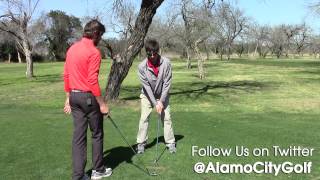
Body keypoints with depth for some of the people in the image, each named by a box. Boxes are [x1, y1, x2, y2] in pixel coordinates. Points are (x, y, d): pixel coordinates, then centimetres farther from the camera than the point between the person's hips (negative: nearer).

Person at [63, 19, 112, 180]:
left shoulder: (71, 49, 10)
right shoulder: (94, 52, -15)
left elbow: (66, 76, 12)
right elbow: (92, 81, -20)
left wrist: (68, 98, 19)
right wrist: (102, 103, -14)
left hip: (74, 96, 7)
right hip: (89, 97, -7)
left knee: (78, 136, 8)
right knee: (97, 134, 10)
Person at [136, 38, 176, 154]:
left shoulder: (166, 63, -23)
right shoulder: (142, 66, -22)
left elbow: (167, 83, -18)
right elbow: (147, 86, -19)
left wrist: (161, 101, -19)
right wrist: (155, 103, -20)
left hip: (162, 95, 0)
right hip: (147, 95, 0)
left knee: (166, 117, -1)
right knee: (144, 118, -3)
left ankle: (170, 142, 10)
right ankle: (141, 143, 9)